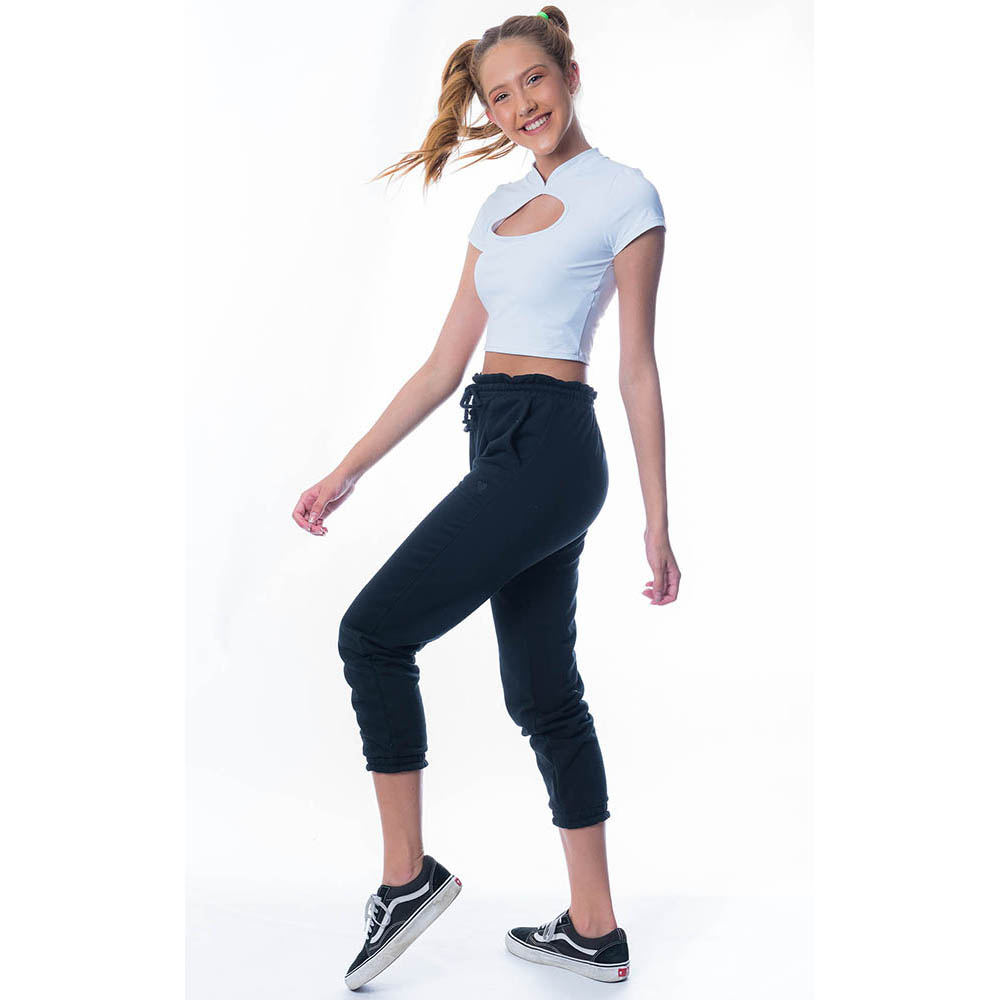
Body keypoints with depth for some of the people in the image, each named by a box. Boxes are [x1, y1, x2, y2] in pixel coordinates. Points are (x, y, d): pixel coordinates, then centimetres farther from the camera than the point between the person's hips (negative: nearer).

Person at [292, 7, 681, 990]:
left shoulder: (623, 196, -2)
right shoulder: (500, 206, 18)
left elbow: (638, 370, -4)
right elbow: (444, 364, 16)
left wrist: (657, 523, -5)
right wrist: (347, 471, 12)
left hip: (548, 447, -8)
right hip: (503, 449, 8)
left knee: (373, 631, -9)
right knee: (543, 692, 9)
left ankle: (407, 873, 4)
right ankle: (595, 931, 19)